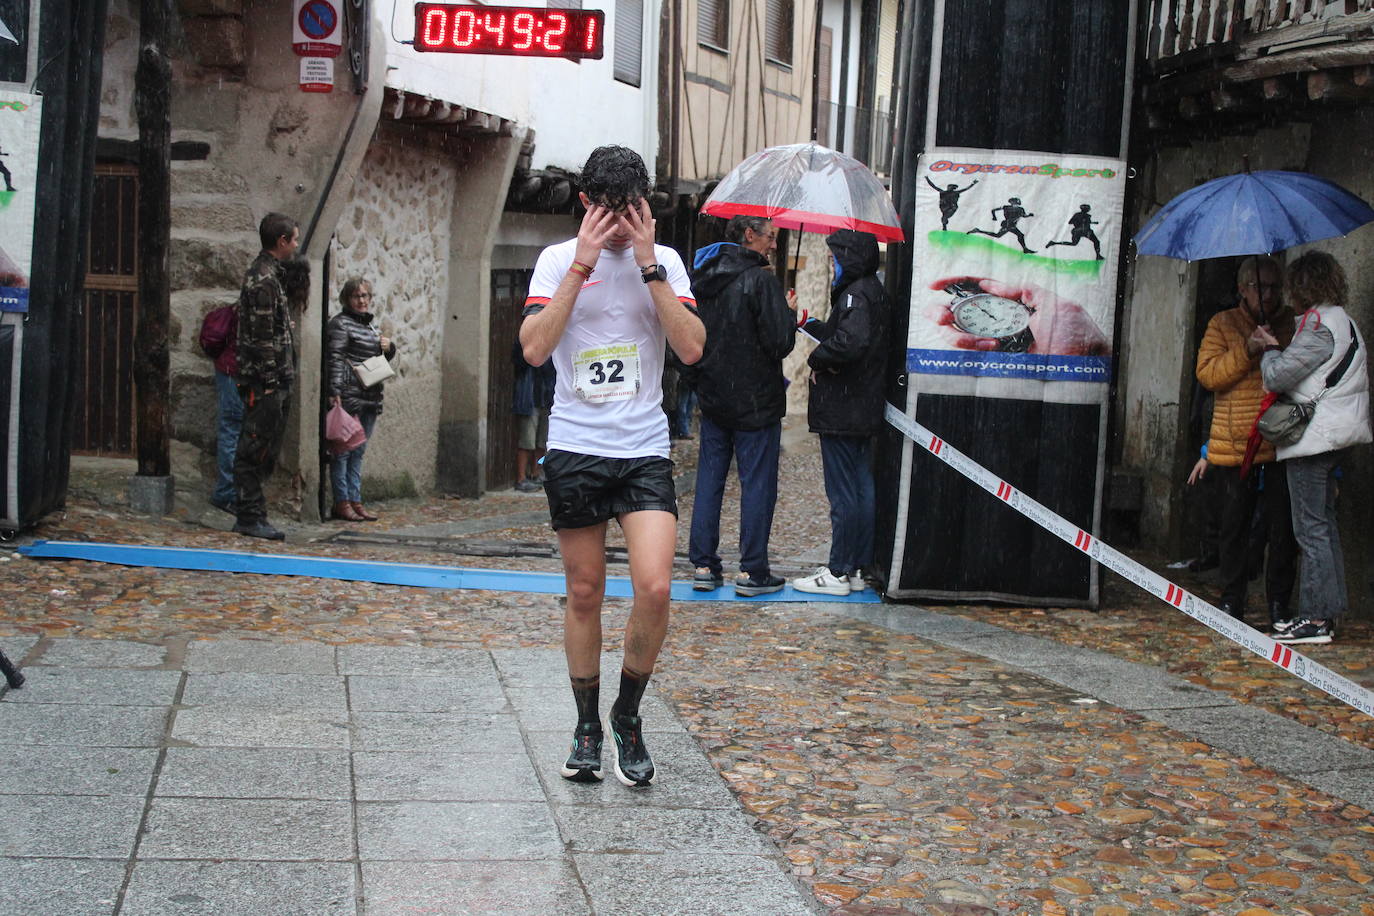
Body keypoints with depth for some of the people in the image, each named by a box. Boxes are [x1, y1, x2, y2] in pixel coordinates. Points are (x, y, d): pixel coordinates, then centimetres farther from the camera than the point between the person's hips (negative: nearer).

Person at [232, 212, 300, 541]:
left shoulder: (266, 274, 18)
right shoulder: (263, 280, -15)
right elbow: (262, 338, -19)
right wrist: (270, 381, -19)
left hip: (272, 382, 10)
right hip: (265, 381, -10)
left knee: (261, 451, 13)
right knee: (254, 451, -5)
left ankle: (250, 515, 18)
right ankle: (250, 517, -2)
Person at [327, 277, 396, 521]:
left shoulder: (371, 326, 21)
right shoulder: (340, 323, -4)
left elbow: (383, 360, 31)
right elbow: (335, 359, -12)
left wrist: (389, 347, 9)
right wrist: (335, 392, -21)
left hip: (370, 398, 8)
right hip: (349, 397, -8)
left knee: (358, 452, 10)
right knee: (343, 450, -4)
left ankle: (355, 500, 13)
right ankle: (341, 502, -2)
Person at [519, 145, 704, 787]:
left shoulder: (665, 262, 4)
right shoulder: (558, 261, 1)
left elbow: (691, 349, -8)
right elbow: (534, 348, -13)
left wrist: (650, 265, -12)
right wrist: (584, 264, -15)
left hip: (644, 450, 0)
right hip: (574, 448, 0)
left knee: (654, 589, -13)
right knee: (584, 593, 7)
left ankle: (627, 715, 9)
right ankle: (587, 727, 23)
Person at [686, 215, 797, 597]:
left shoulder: (701, 279, 8)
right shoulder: (760, 280, -15)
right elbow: (779, 343, -18)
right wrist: (789, 312, 1)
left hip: (713, 400, 7)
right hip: (755, 401, -7)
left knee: (709, 481, 11)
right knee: (758, 484, 0)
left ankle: (704, 565, 12)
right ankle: (752, 571, 2)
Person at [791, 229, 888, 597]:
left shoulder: (856, 294, -16)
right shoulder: (874, 291, 14)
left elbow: (851, 341, -32)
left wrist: (817, 359, -17)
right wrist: (813, 326, 13)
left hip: (842, 412, -10)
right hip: (864, 411, 10)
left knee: (843, 493, -4)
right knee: (862, 489, 13)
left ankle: (838, 573, 1)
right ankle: (856, 567, 20)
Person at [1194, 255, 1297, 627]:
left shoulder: (1293, 323, 10)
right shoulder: (1223, 324, 8)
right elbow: (1207, 373, -4)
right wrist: (1247, 351, -16)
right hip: (1234, 446, 0)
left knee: (1284, 529, 0)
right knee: (1234, 526, 5)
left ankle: (1279, 604, 11)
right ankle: (1232, 601, 16)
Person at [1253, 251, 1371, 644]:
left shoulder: (1320, 325, -15)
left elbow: (1278, 376, -19)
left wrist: (1269, 349, 0)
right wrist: (1277, 349, 9)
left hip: (1314, 437, -10)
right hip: (1335, 437, 10)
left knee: (1312, 528, -7)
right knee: (1324, 524, 14)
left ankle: (1317, 617, -5)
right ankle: (1331, 609, 18)